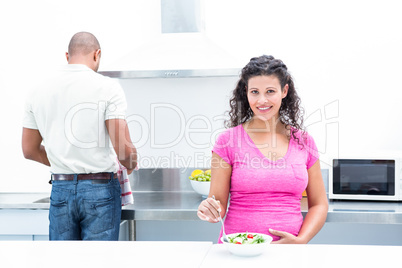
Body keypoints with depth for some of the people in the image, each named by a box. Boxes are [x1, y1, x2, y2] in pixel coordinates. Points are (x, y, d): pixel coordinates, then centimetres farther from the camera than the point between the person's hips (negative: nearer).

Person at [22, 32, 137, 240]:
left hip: (60, 189, 4)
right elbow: (123, 147, -14)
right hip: (99, 187, -4)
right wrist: (131, 166, 8)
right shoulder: (107, 87, -9)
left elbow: (29, 150, 13)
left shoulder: (39, 92, 6)